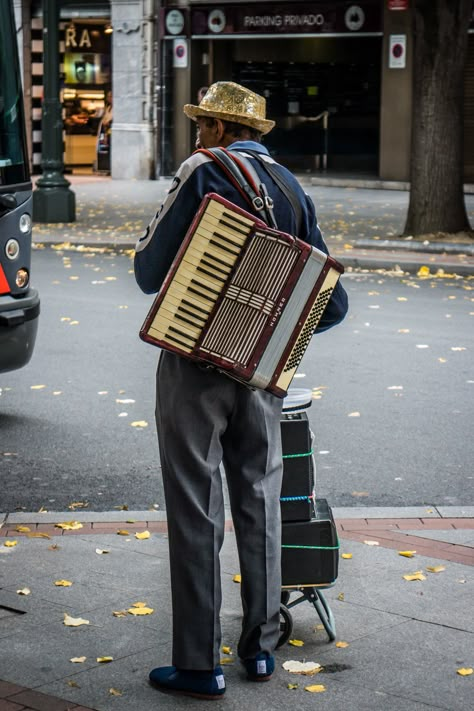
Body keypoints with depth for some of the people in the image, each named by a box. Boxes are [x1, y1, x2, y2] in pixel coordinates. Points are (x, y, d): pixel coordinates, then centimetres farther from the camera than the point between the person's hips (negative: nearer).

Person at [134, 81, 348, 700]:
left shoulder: (202, 174, -8)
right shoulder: (292, 189, 8)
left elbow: (149, 272, -9)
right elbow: (332, 304, 5)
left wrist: (155, 231, 9)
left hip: (195, 365, -5)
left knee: (195, 514, 0)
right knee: (260, 508, 15)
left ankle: (199, 665, 5)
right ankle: (261, 648, 24)